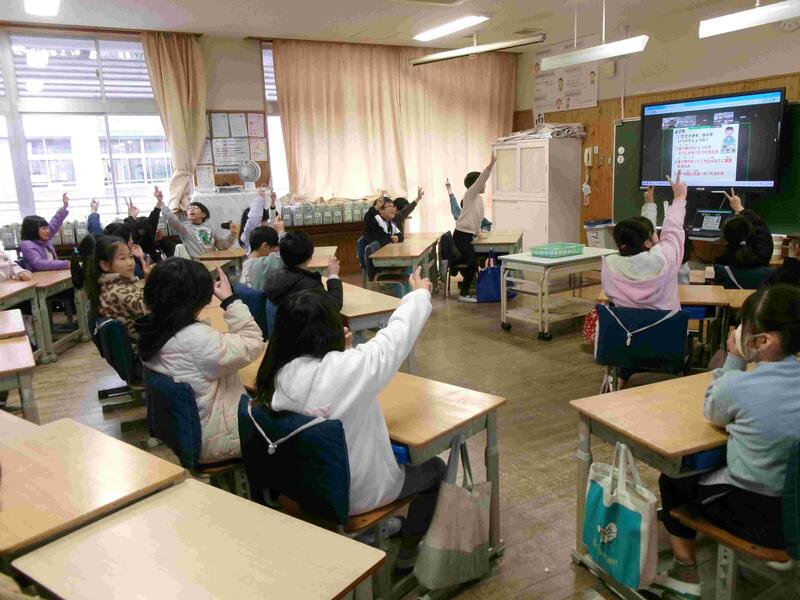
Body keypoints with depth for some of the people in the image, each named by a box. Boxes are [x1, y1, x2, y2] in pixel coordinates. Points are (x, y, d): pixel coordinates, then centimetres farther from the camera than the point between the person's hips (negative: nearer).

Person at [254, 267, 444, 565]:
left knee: (397, 451, 30)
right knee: (434, 468, 20)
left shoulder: (278, 374, -16)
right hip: (357, 493, -6)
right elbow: (396, 335, -17)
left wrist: (339, 352, -3)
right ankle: (408, 553, 29)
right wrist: (419, 294, -1)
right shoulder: (346, 367, -33)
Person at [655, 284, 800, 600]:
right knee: (714, 466, 32)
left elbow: (713, 414, -1)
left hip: (759, 517, -6)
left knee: (672, 479, 19)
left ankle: (687, 572, 28)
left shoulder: (737, 385, -23)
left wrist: (734, 361, -2)